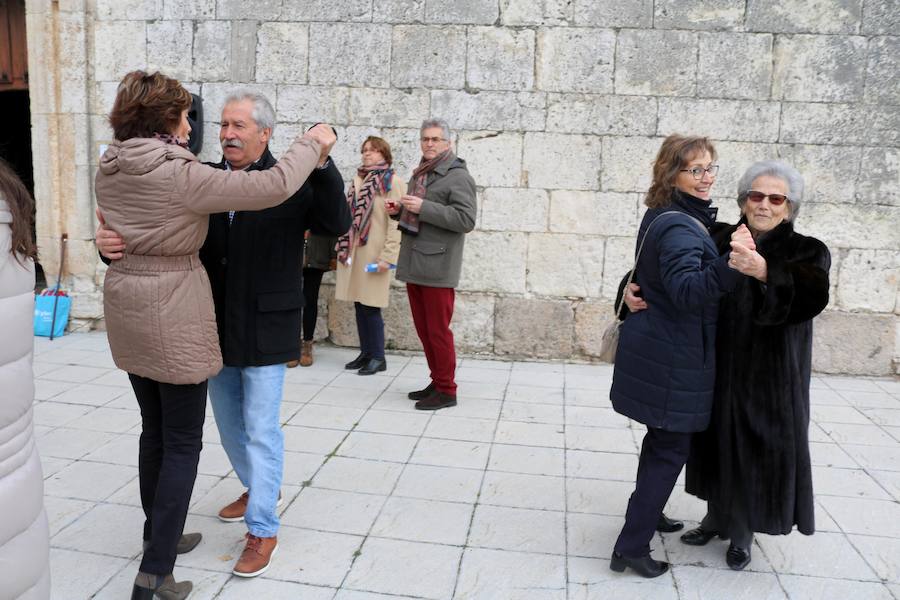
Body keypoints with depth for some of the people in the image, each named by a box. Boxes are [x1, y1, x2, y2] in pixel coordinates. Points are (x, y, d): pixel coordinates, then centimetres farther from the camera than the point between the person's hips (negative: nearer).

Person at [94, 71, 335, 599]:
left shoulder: (109, 171, 3)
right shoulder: (181, 176, -19)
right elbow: (273, 187, -22)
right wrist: (313, 145, -7)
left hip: (127, 311, 8)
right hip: (175, 316, -8)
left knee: (155, 430, 21)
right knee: (183, 444, 2)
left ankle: (159, 536, 36)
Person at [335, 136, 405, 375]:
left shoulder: (393, 183, -6)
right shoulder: (358, 180, 14)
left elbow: (395, 223, -12)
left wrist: (387, 257, -17)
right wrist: (343, 248, 12)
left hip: (374, 253, -6)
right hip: (353, 252, 6)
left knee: (370, 306, -5)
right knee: (359, 305, 9)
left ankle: (378, 357, 7)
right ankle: (366, 353, 20)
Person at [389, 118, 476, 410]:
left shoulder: (458, 176, -7)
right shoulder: (420, 174, 20)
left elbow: (467, 219, -18)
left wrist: (423, 207, -21)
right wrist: (400, 211, 10)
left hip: (437, 267, -8)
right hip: (413, 264, 8)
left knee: (438, 331, -3)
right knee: (423, 329, 12)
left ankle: (446, 390, 8)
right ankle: (437, 381, 24)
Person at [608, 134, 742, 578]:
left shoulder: (661, 217, 10)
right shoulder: (680, 228, -21)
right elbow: (687, 290, -37)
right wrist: (729, 265, -50)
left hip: (656, 350, 10)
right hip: (672, 359, -10)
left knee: (661, 438, 23)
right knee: (671, 448, 0)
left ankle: (647, 514, 41)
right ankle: (632, 546, 6)